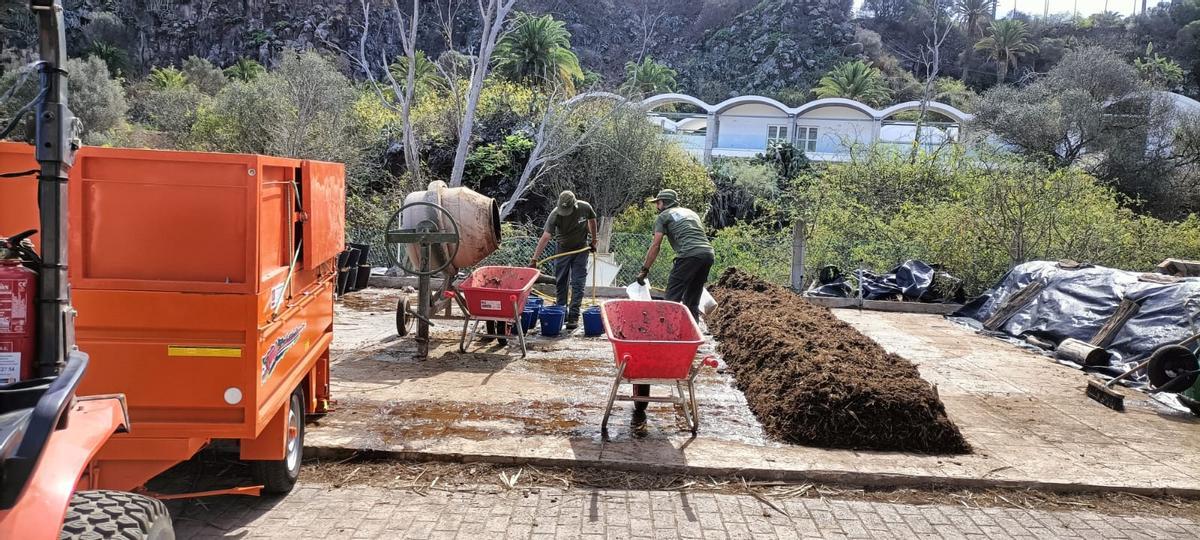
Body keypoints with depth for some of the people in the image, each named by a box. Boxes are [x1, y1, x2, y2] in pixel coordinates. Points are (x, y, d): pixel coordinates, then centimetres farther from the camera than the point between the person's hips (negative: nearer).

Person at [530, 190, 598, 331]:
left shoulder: (585, 208, -20)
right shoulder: (555, 214, -25)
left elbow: (592, 220, 2)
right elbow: (545, 237, -32)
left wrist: (593, 240, 8)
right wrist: (534, 259, -38)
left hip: (581, 250, 0)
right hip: (563, 250, 0)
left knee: (577, 284, -4)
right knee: (560, 283, 5)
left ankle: (574, 317, -2)